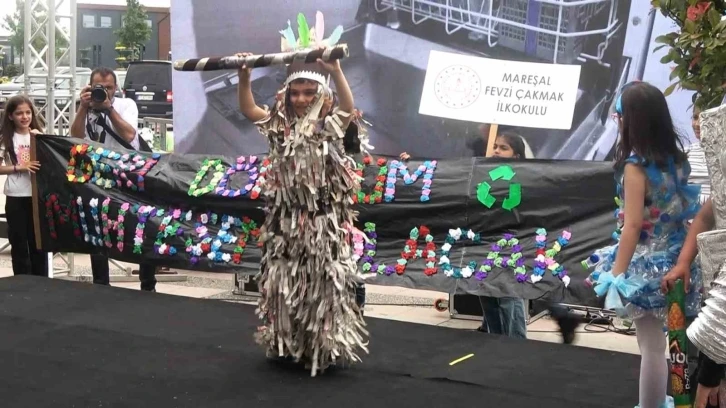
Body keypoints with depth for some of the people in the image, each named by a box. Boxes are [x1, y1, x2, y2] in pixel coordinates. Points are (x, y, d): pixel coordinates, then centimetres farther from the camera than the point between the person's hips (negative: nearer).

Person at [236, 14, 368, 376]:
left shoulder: (329, 125, -6)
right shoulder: (280, 126, 6)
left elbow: (349, 107, -25)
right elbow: (248, 109, -2)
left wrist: (335, 71, -38)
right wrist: (243, 74, -17)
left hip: (322, 222, -4)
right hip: (285, 220, 4)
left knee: (322, 286, 0)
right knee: (283, 285, 12)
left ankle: (324, 348, 11)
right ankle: (286, 343, 27)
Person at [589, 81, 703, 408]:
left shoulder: (636, 166, -18)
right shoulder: (675, 158, 4)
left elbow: (633, 225, -21)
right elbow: (685, 210, 11)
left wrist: (616, 274, -19)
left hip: (647, 264, -8)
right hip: (673, 259, 8)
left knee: (651, 346, 1)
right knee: (658, 342, 19)